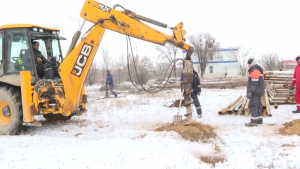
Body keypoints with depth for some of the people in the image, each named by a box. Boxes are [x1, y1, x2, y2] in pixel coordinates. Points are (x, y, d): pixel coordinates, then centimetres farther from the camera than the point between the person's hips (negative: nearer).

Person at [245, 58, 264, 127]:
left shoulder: (255, 71, -16)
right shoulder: (258, 70, 18)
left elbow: (254, 83, -23)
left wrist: (250, 92, -24)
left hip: (255, 92, -11)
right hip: (258, 92, 11)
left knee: (253, 105, -12)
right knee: (258, 106, 14)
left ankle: (253, 121, -14)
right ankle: (259, 120, 20)